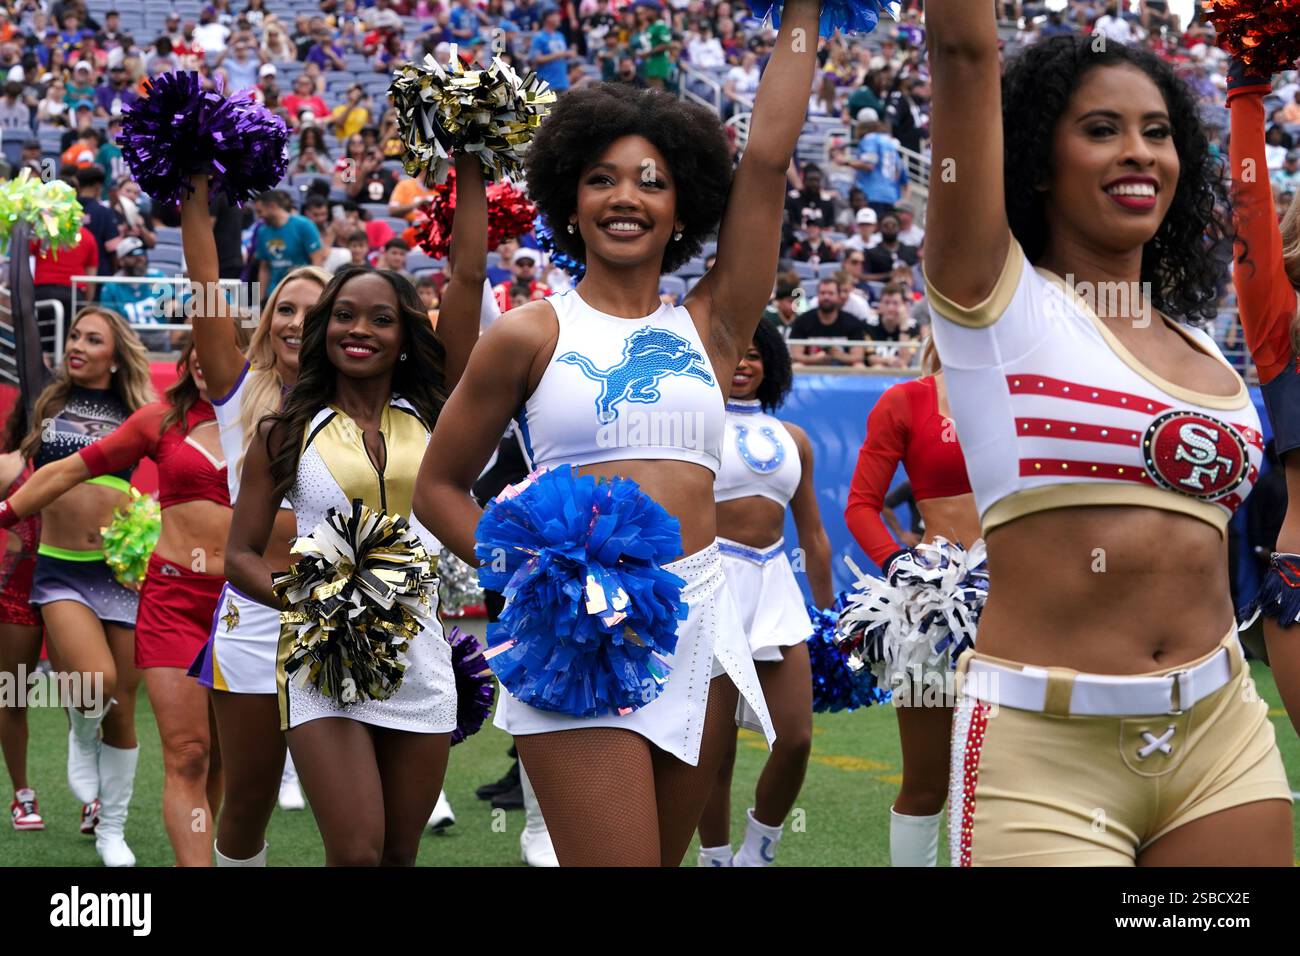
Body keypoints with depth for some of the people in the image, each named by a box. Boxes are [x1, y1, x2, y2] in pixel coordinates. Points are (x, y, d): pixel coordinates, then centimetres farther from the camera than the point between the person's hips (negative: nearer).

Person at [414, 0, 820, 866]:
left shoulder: (709, 326, 12)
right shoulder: (531, 335, 5)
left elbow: (768, 159, 7)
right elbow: (439, 487, 10)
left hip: (699, 625, 4)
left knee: (663, 858, 11)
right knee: (618, 861, -12)